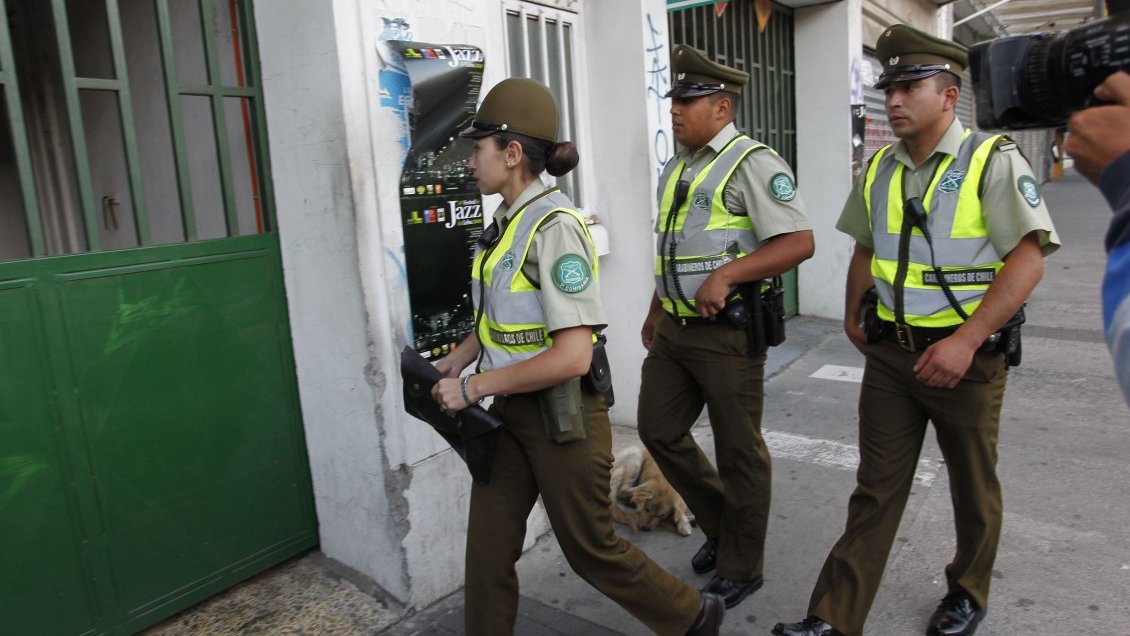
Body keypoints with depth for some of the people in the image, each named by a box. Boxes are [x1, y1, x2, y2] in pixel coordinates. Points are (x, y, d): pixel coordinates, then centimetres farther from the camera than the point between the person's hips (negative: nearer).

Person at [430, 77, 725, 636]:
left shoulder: (553, 225, -21)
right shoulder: (508, 220, 4)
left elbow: (572, 356, -26)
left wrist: (473, 386, -20)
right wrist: (458, 358, 8)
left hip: (561, 416, -7)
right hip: (511, 412, 7)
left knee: (589, 549, 12)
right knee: (487, 550, 11)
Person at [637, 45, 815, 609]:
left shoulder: (752, 162, -10)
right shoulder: (677, 168, 15)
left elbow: (798, 242, -18)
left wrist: (726, 274, -25)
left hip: (727, 331, -8)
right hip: (674, 329, 9)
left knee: (738, 451, 5)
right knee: (658, 429, 12)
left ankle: (740, 568, 24)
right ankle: (721, 525, 34)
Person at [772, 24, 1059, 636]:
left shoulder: (993, 161, -10)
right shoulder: (878, 170, 7)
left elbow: (1027, 261, -18)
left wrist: (965, 341, -25)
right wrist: (852, 316, 19)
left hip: (967, 356, -4)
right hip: (890, 352, 4)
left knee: (972, 487, 15)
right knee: (875, 489, 7)